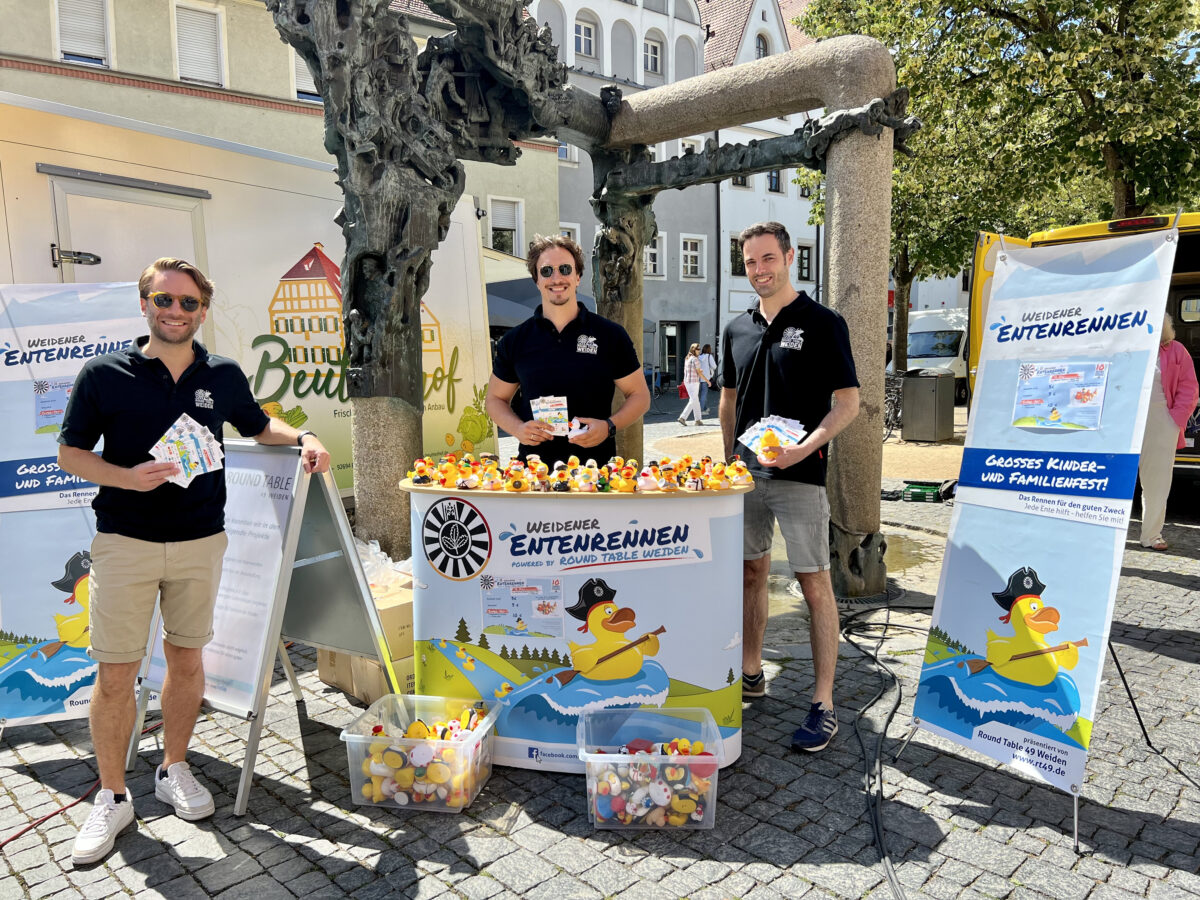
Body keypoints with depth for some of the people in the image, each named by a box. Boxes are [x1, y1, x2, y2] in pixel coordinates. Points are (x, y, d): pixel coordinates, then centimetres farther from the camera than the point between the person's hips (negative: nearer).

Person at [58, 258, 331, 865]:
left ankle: (174, 769, 32)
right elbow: (70, 452, 2)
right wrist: (125, 477, -16)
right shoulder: (103, 374, -2)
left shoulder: (224, 376, 5)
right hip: (124, 541, -2)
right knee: (115, 674, 1)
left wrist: (302, 438, 1)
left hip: (200, 541, 2)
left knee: (186, 658, 12)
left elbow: (258, 426, 20)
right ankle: (112, 798, 20)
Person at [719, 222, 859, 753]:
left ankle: (824, 704, 6)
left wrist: (805, 448, -21)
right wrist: (729, 460, 12)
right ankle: (750, 675, 30)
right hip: (746, 472, 6)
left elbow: (848, 402, -8)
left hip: (799, 474, -6)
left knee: (814, 585, -2)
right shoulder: (738, 329, 12)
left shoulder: (822, 323, -5)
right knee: (750, 572, 15)